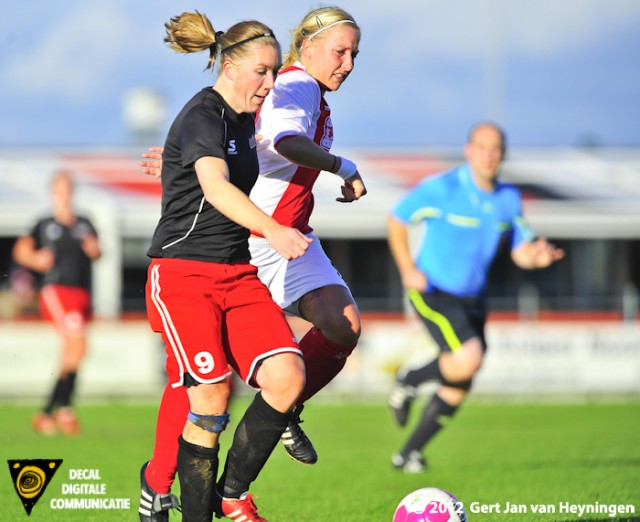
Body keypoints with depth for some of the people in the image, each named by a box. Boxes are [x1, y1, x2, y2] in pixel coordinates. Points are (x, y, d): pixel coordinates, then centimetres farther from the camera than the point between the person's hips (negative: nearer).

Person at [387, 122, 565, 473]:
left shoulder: (509, 199, 2)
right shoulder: (441, 189, -15)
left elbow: (521, 253, 4)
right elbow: (396, 220, -3)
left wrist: (538, 256, -20)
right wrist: (407, 270, -10)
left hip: (471, 298, 6)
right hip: (432, 293, -6)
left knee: (458, 389, 7)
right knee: (468, 359, -27)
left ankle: (409, 454, 22)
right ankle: (409, 381, 3)